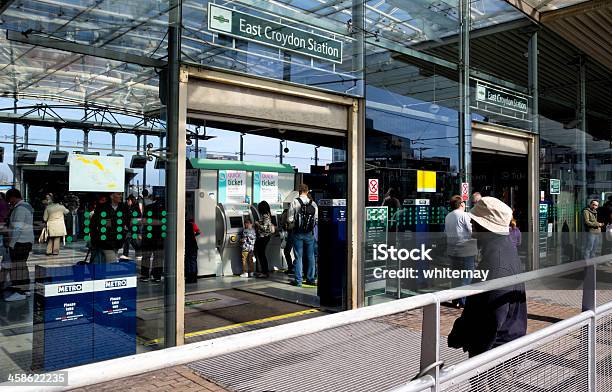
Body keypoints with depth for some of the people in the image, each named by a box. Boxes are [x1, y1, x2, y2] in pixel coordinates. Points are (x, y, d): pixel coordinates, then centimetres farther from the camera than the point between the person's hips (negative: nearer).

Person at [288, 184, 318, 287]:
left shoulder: (295, 202, -9)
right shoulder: (313, 203, -1)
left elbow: (290, 219, -9)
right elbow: (316, 219, -1)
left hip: (298, 233, -2)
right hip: (310, 233, 2)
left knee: (298, 257, 3)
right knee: (310, 256, 11)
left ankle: (298, 280, 6)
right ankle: (311, 279, 17)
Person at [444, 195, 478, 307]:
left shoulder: (447, 217, 9)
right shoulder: (464, 215, -12)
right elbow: (473, 232, -12)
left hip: (452, 250, 7)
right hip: (466, 250, -7)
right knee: (467, 276, -1)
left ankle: (455, 300, 20)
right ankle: (463, 301, -4)